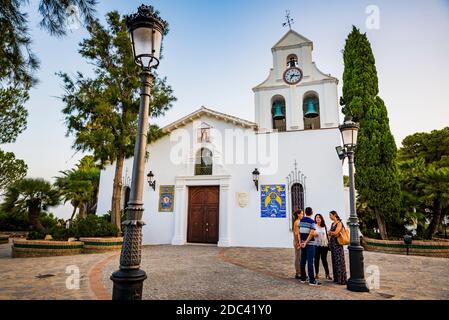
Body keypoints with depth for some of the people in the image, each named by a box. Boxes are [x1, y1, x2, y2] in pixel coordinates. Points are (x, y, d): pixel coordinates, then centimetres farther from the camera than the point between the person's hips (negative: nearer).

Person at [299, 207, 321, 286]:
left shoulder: (301, 220, 8)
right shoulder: (311, 221, -11)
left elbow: (299, 232, 7)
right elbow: (312, 233, -18)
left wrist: (300, 242, 6)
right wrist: (306, 242, -14)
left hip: (303, 243, 6)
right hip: (310, 243, -6)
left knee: (303, 261, 11)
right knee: (310, 262, -4)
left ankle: (303, 278, 18)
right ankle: (312, 280, -1)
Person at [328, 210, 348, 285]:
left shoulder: (339, 223, -9)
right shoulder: (332, 223, 15)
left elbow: (335, 233, -18)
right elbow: (329, 234, 16)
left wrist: (331, 232, 0)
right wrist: (332, 233, -3)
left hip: (337, 243, -8)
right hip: (332, 243, 8)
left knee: (339, 261, -6)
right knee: (334, 261, 10)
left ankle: (342, 279, -2)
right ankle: (336, 278, 18)